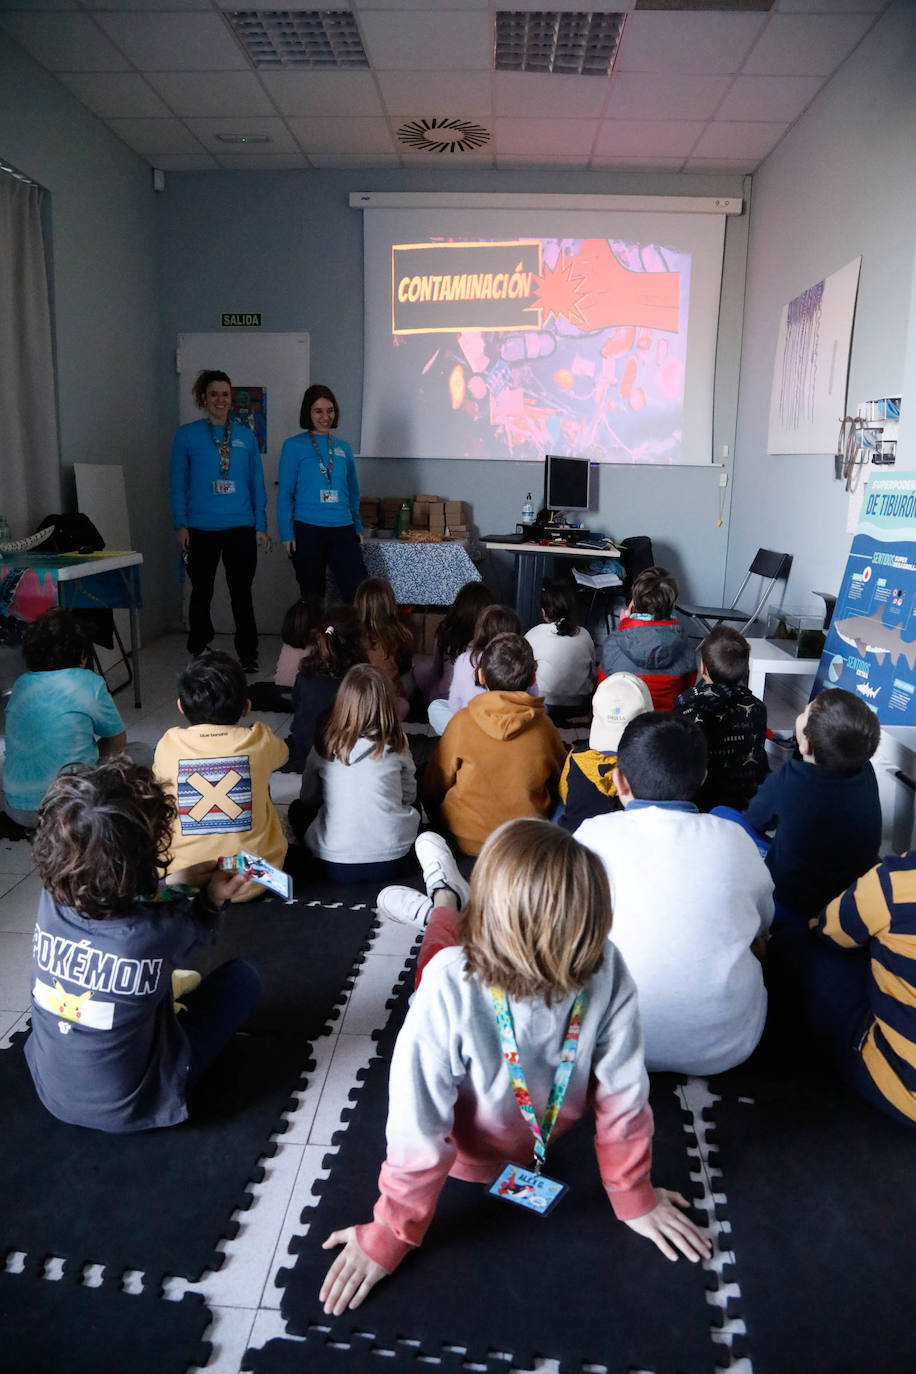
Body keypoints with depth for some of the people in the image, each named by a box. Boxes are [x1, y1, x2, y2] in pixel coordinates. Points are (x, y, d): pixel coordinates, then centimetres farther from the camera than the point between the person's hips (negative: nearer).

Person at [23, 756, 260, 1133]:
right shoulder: (158, 932, -32)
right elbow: (196, 928, -5)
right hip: (127, 1110, -5)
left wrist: (182, 884, -7)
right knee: (242, 976, 7)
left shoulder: (50, 901, -20)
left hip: (51, 1091, 5)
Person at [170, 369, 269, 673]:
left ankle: (248, 656, 11)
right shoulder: (187, 435, 3)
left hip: (241, 528, 1)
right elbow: (178, 483, 3)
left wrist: (260, 526, 5)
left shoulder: (246, 436, 8)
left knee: (242, 594, 3)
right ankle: (198, 655, 21)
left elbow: (257, 484, 10)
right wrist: (180, 525, -4)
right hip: (201, 529, -1)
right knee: (201, 593, 9)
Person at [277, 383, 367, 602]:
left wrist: (357, 525, 14)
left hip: (342, 529, 3)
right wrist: (287, 533, -8)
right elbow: (285, 492, -2)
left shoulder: (344, 448, 11)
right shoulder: (294, 446, 0)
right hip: (307, 529, -3)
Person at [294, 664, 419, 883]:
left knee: (297, 810, 27)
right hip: (391, 860, 1)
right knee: (412, 810, 31)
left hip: (336, 866, 0)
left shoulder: (325, 748, -4)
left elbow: (308, 799, 10)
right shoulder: (396, 747, -5)